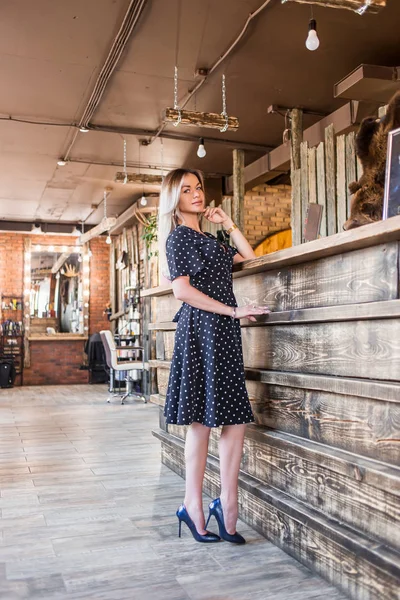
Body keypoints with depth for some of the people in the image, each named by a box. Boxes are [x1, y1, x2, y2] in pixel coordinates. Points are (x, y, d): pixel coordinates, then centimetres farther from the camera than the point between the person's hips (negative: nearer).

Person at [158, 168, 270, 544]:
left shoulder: (207, 239, 23)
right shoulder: (179, 236, -3)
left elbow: (248, 256, 27)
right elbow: (182, 289, -13)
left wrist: (227, 223, 20)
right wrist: (232, 311, -15)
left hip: (222, 331, 9)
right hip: (201, 328, -9)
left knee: (235, 418, 3)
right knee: (202, 419, -7)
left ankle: (226, 503, 8)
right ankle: (194, 506, 2)